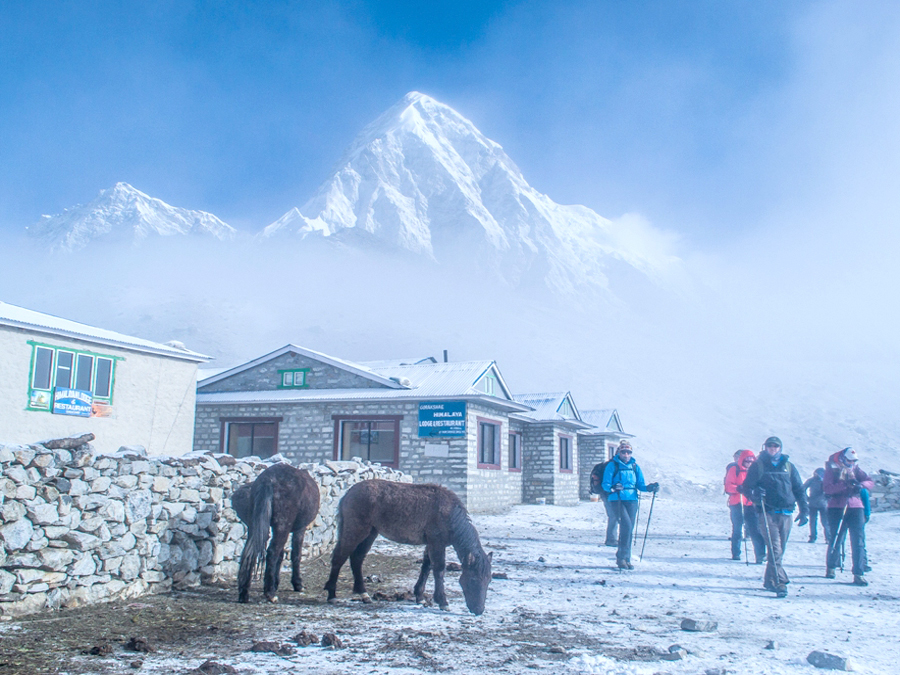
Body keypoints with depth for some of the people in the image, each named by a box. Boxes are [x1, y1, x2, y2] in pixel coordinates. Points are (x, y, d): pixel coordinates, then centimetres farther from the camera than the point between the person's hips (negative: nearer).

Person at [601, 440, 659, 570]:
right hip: (617, 500, -4)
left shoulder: (635, 467, 13)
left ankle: (626, 559, 14)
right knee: (626, 525, -19)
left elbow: (640, 485, 13)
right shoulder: (612, 465, 0)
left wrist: (650, 488, -7)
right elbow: (605, 484, -5)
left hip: (632, 500, 4)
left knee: (629, 529, 4)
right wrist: (613, 487, -26)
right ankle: (621, 556, -10)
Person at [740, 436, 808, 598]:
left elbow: (799, 489, 18)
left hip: (786, 513, 4)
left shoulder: (788, 467, 15)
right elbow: (746, 487, 4)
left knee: (779, 550, 8)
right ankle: (780, 582, -18)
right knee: (775, 548, -14)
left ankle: (770, 581, 21)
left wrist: (804, 510, 8)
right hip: (768, 512, -4)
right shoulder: (758, 465, 6)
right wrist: (755, 494, -18)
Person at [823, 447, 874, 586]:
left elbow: (871, 482, 6)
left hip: (855, 508, 3)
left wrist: (861, 485, -17)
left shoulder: (855, 469, 12)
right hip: (837, 508, -3)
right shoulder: (832, 469, -1)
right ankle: (831, 567, 25)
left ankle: (858, 574, -5)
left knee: (858, 541, -5)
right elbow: (826, 488, -14)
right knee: (836, 539, 3)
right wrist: (845, 485, -27)